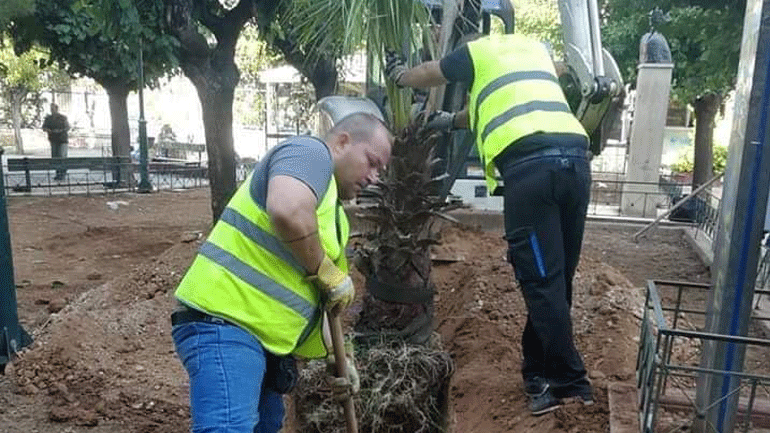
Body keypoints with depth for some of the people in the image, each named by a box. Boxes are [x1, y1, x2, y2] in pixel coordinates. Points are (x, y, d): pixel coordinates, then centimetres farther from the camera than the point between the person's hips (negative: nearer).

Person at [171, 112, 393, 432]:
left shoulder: (331, 211, 22)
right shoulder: (310, 152, -7)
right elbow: (288, 211, -30)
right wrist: (330, 273, -15)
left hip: (263, 334, 11)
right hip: (223, 323, -11)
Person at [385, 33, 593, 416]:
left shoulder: (478, 50, 17)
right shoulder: (536, 48, 32)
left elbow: (429, 75, 33)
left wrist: (398, 75, 55)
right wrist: (452, 120, 54)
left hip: (529, 166, -6)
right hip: (575, 158, 6)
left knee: (541, 281, 0)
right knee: (556, 278, 12)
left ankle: (571, 382, 6)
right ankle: (538, 371, 24)